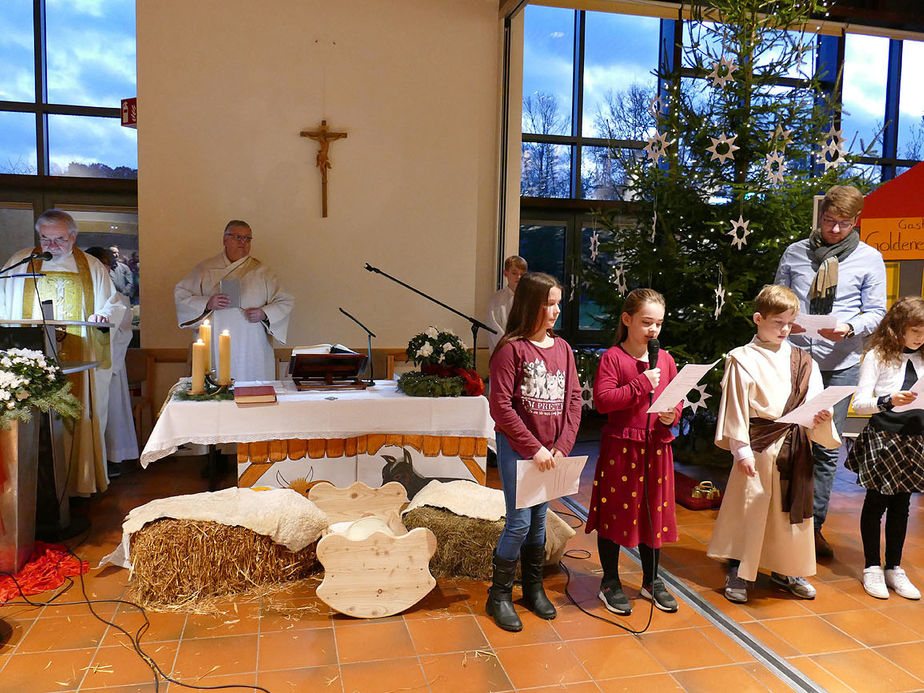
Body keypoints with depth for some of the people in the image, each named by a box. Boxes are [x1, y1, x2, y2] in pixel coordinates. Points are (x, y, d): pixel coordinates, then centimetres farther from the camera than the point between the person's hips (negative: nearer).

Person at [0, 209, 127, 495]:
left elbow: (115, 304, 13)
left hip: (80, 363, 0)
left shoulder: (93, 268, 12)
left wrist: (104, 315, -9)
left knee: (79, 422, -1)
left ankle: (79, 481, 6)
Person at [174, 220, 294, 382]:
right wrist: (207, 303, -9)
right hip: (216, 349, 0)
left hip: (252, 349, 0)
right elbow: (180, 295, 8)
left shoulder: (260, 271, 10)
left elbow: (285, 302, 9)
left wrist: (264, 314, -9)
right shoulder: (205, 269, 10)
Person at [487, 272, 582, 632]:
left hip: (550, 452, 5)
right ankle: (499, 596, 16)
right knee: (519, 522, -2)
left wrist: (561, 446, -6)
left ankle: (533, 589, 32)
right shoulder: (512, 348, -12)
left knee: (539, 520, 15)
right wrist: (534, 448, -15)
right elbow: (501, 406, -15)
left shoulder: (562, 348, 6)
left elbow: (574, 399, 5)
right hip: (516, 449, -5)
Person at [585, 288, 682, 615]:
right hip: (620, 446, -5)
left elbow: (676, 398, 15)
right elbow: (602, 400, -17)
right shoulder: (612, 357, -7)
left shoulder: (665, 359, 8)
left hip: (656, 446, 5)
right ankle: (610, 582, 22)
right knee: (615, 511, 6)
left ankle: (651, 580, 32)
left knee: (654, 511, 14)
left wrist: (672, 414, -7)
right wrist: (641, 384, -20)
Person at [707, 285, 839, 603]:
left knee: (791, 508, 13)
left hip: (795, 446, 5)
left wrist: (821, 418, -15)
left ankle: (785, 570, 31)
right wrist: (742, 450, -11)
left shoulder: (802, 361, 9)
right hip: (759, 446, -4)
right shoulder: (742, 359, -4)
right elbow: (735, 408, -7)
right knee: (748, 508, 2)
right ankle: (737, 574, 16)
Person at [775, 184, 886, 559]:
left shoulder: (869, 258, 3)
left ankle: (813, 524, 17)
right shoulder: (795, 253, 6)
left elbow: (876, 312, 2)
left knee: (827, 447, 4)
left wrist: (849, 328, -19)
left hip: (840, 363, 0)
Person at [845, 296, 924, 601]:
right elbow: (859, 403, -9)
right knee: (876, 502, 5)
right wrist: (888, 400, -25)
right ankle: (872, 568, 16)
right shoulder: (877, 356, -5)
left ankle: (894, 569, 23)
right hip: (883, 437, -5)